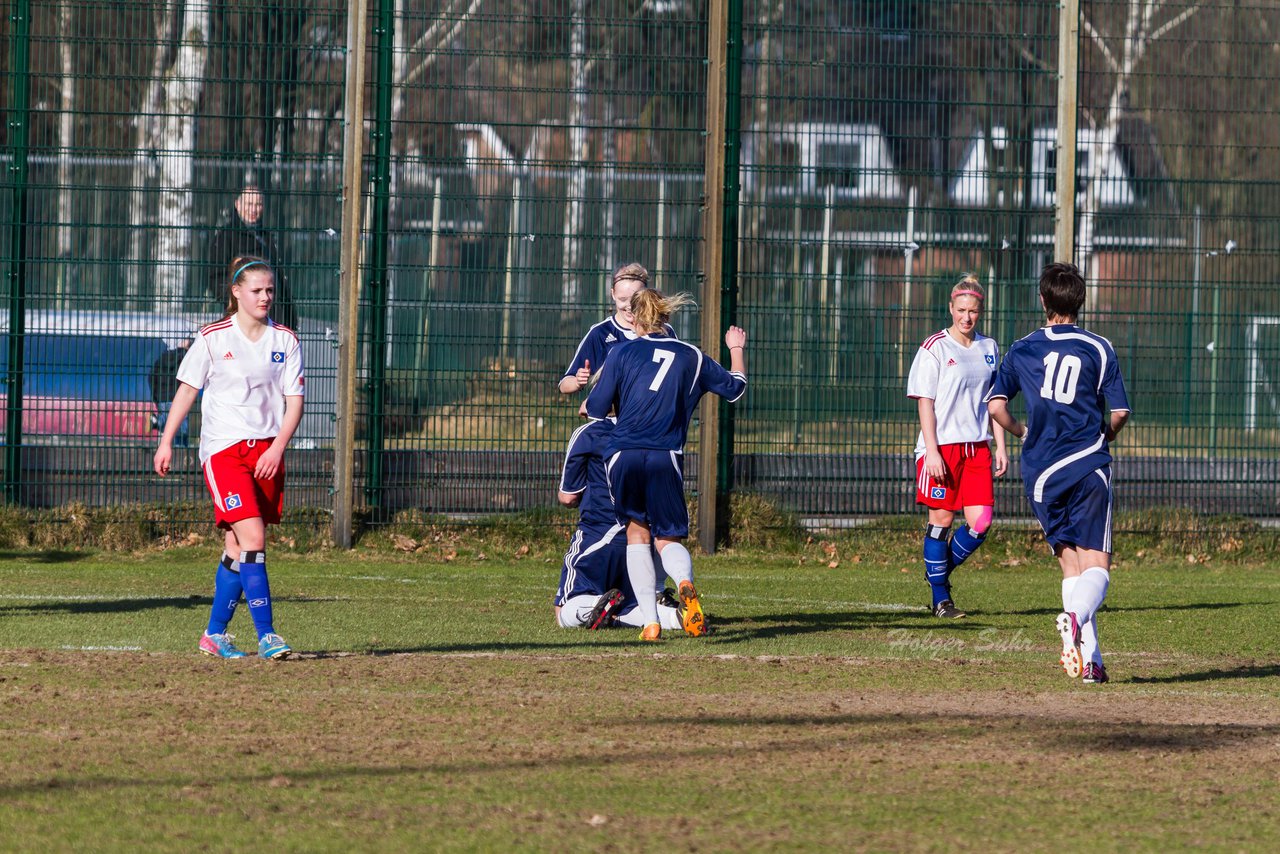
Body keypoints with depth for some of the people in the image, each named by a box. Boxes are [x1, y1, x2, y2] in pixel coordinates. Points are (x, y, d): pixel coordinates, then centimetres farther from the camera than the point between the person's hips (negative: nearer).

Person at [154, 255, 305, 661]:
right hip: (223, 448, -4)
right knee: (253, 539, -16)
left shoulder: (285, 341, 6)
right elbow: (187, 389, 5)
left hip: (267, 452, 4)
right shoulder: (213, 338, -2)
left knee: (237, 546, 6)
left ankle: (215, 634, 18)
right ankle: (266, 635, -17)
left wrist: (277, 448, -8)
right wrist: (166, 442, 3)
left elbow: (294, 400, 5)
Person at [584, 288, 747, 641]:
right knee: (668, 538, 11)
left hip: (623, 456, -1)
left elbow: (596, 410, 2)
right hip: (665, 459, 1)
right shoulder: (691, 356, 13)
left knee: (637, 532, 16)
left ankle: (650, 621, 5)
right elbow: (735, 386, 28)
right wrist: (737, 350, 47)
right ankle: (685, 584, -26)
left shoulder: (623, 352, 6)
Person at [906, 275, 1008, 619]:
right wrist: (932, 451, -14)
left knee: (981, 522, -4)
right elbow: (925, 402, -7)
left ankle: (940, 572, 18)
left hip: (977, 447, 5)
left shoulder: (988, 348, 11)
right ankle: (940, 598, 9)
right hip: (942, 446, -5)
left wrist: (1000, 447, 11)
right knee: (941, 518, -1)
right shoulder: (935, 348, -5)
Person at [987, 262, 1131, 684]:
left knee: (1070, 562, 11)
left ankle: (1089, 659, 2)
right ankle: (1076, 616, -38)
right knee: (1096, 565, -6)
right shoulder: (1099, 349, 2)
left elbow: (996, 404, 2)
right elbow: (1119, 413, 0)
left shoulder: (1022, 350, 8)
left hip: (1041, 471, 2)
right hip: (1088, 466, -2)